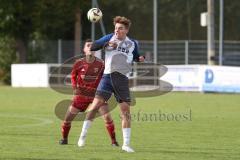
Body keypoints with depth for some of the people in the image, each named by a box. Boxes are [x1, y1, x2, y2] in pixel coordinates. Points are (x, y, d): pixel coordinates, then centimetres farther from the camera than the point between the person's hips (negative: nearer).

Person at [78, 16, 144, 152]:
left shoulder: (132, 44, 9)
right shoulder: (110, 38, 5)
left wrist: (141, 58, 3)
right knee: (95, 105, -10)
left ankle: (126, 144, 2)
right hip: (107, 76, -1)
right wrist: (106, 44, -15)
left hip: (122, 79, 1)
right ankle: (83, 135, 5)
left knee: (126, 110, -4)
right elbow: (92, 47, -2)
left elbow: (136, 57, 25)